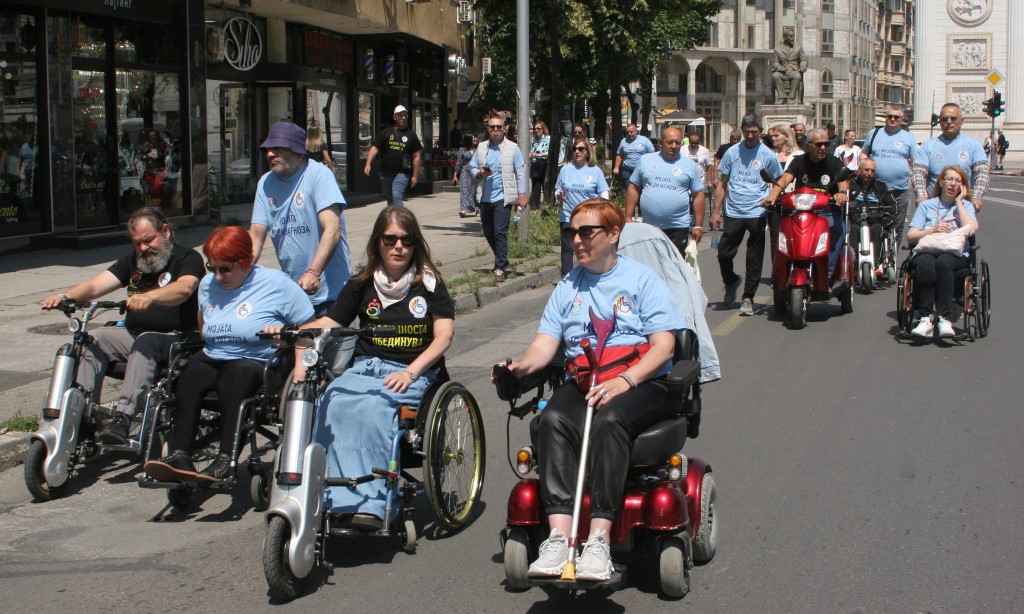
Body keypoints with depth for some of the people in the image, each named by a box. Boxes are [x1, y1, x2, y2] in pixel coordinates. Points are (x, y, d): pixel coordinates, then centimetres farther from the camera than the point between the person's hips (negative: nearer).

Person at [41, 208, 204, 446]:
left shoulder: (188, 258, -1)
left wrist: (149, 296, -43)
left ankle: (122, 417, -47)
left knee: (146, 342, -36)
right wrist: (66, 297, -16)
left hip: (175, 338, -6)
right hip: (133, 334, 7)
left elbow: (184, 289, -24)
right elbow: (95, 285, 5)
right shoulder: (131, 261, 18)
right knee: (93, 339, -17)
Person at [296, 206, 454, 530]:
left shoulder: (429, 283, 7)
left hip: (414, 373, -3)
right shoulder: (362, 284, 14)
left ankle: (368, 505, -42)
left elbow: (444, 335, -1)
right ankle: (326, 500, -36)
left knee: (372, 406, -36)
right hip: (365, 367, 3)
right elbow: (326, 325, 9)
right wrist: (302, 359, -9)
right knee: (331, 403, -31)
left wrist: (410, 372, -14)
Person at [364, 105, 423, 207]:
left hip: (402, 173, -3)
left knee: (396, 196, -22)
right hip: (386, 173, 3)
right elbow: (375, 148, 0)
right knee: (390, 200, 15)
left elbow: (417, 156, 5)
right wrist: (368, 164, -15)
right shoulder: (386, 133, 7)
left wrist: (415, 176, 0)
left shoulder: (411, 135, 5)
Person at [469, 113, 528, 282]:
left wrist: (522, 195, -6)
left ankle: (500, 267, -9)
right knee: (488, 232, 13)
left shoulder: (512, 148, -1)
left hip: (503, 197, -5)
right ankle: (502, 260, 32)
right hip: (485, 198, 5)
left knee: (500, 232, -13)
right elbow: (472, 167, 12)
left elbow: (520, 172, -1)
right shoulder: (481, 148, 9)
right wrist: (480, 174, -11)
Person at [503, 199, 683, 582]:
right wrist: (521, 366, -14)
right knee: (553, 420, -30)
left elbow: (664, 345, -4)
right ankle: (558, 536, -39)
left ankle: (598, 540, -42)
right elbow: (545, 343, 10)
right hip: (582, 383, 4)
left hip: (641, 383, -3)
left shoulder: (642, 279, 6)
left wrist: (624, 381, -20)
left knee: (609, 420, -37)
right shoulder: (567, 287, 20)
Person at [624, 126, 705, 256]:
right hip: (648, 227, 2)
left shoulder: (689, 165, 3)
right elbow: (634, 189, 9)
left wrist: (698, 226, 1)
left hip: (677, 228, -1)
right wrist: (628, 218, 3)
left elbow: (698, 195, 5)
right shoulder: (645, 160, 6)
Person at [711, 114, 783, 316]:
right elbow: (722, 183, 12)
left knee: (754, 260, 1)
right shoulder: (732, 152, 7)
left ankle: (748, 298, 12)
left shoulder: (768, 155, 2)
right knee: (724, 254, 1)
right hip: (733, 213, 2)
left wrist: (771, 197, -13)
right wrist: (716, 211, 6)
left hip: (757, 213, -2)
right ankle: (731, 282, 30)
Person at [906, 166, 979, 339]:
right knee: (925, 264, -36)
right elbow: (910, 236, 11)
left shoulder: (965, 206, 20)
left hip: (955, 254, -1)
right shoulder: (926, 205, 23)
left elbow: (971, 229, -3)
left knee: (943, 262, -37)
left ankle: (945, 319, -42)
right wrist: (933, 229, -5)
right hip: (926, 251, 1)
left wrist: (958, 202, 6)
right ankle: (926, 318, -40)